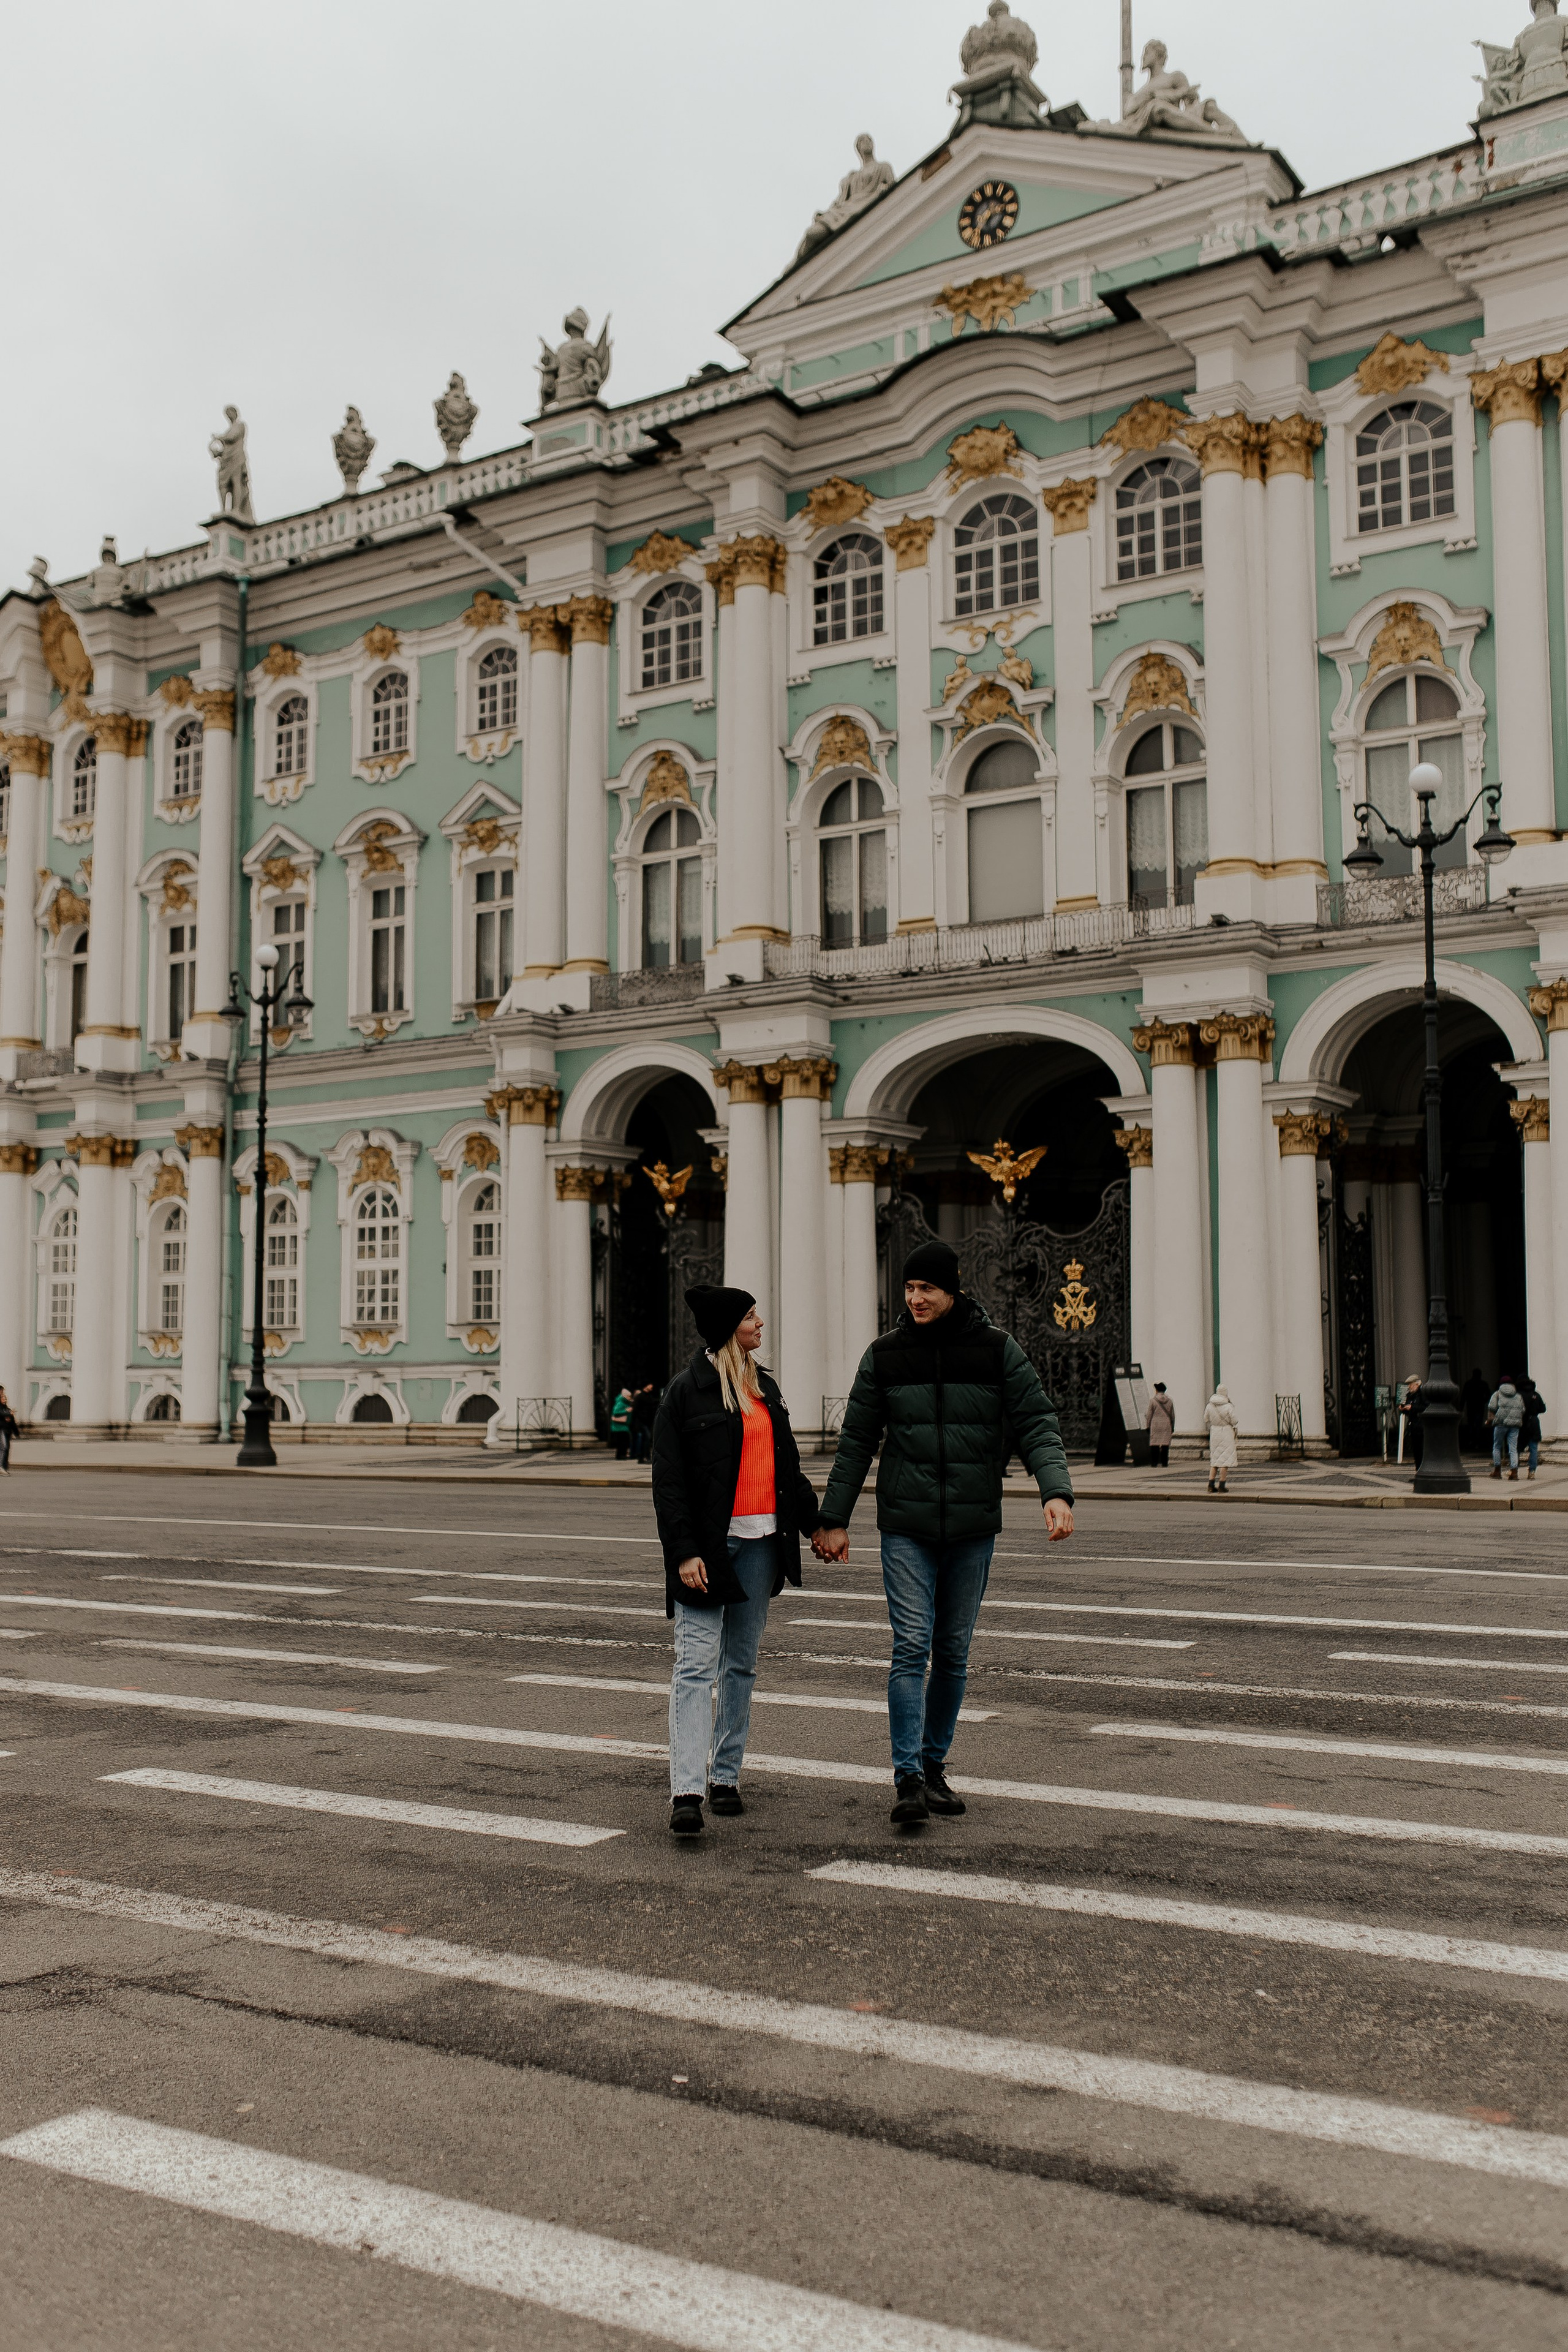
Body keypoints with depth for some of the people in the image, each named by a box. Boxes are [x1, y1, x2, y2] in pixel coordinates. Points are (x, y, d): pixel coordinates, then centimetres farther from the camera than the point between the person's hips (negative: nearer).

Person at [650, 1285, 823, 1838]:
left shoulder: (764, 1387, 14)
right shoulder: (687, 1390, -7)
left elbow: (787, 1465, 22)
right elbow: (667, 1479, -9)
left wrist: (815, 1522, 17)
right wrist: (683, 1552, -16)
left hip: (760, 1543, 7)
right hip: (708, 1546, -7)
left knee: (741, 1663, 12)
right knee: (697, 1665, -10)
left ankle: (725, 1775, 21)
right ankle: (686, 1792, -13)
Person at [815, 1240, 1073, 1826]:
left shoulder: (997, 1350, -2)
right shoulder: (885, 1354, 1)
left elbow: (1036, 1424, -4)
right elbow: (856, 1442, 7)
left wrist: (1056, 1492, -20)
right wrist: (835, 1520, 6)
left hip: (974, 1527, 1)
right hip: (907, 1526, -1)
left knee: (954, 1654, 9)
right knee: (911, 1648, -10)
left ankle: (934, 1767, 23)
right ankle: (908, 1778, -9)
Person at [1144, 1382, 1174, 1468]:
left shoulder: (1153, 1400, -3)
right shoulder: (1169, 1401, 7)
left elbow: (1149, 1415, -2)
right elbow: (1173, 1415, 12)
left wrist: (1148, 1426, 6)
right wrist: (1173, 1427, 20)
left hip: (1155, 1425, -3)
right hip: (1167, 1426, 3)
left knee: (1154, 1445, 1)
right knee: (1165, 1445, 3)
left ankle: (1155, 1462, -2)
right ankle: (1164, 1463, 0)